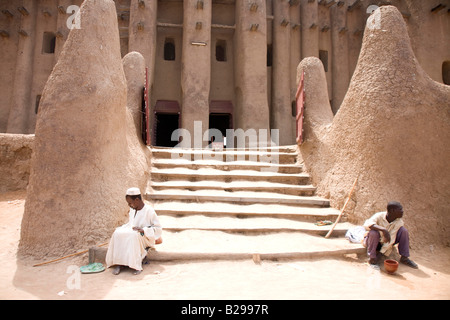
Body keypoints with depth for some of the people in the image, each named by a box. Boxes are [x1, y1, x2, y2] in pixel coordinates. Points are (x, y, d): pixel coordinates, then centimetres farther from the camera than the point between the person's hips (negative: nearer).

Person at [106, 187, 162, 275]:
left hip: (145, 238, -6)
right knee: (117, 233, -23)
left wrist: (143, 230, -22)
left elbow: (158, 229, -10)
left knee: (134, 235, -37)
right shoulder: (132, 209, 11)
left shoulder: (149, 211, -10)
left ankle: (137, 264, -29)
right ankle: (118, 263, -24)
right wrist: (122, 227, 5)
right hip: (131, 233, 6)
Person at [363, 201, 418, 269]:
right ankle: (372, 257, -20)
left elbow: (391, 239, -21)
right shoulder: (379, 216, -25)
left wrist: (382, 252, -27)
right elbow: (367, 224, -45)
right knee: (374, 232, -37)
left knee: (403, 230, -14)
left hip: (385, 243, 4)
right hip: (373, 242, -4)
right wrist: (383, 229, -54)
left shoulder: (399, 222, -15)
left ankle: (404, 258, -5)